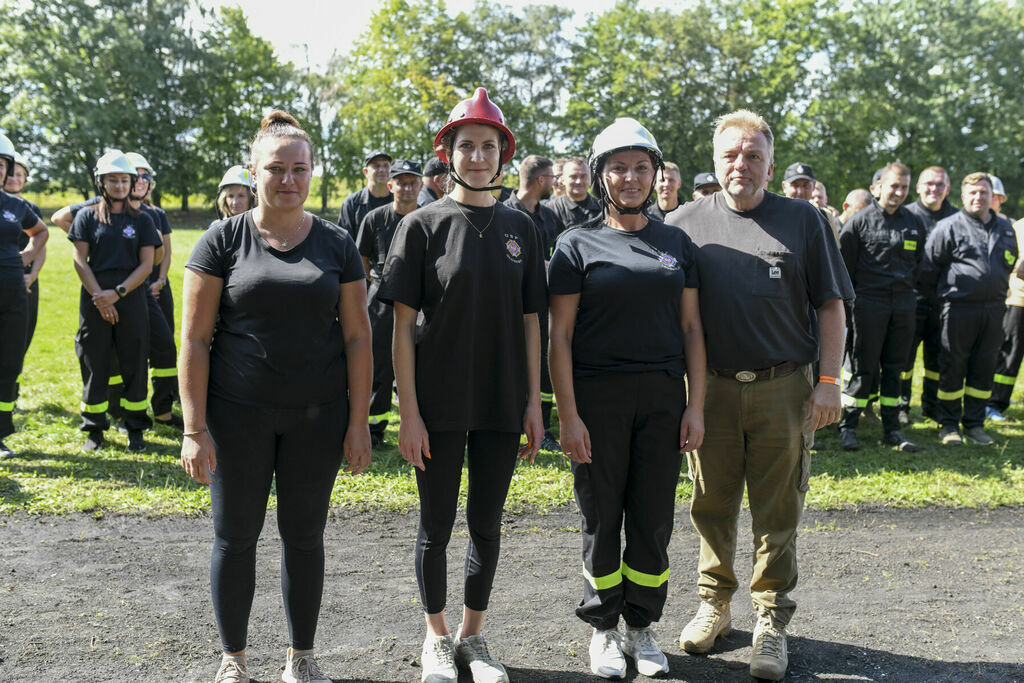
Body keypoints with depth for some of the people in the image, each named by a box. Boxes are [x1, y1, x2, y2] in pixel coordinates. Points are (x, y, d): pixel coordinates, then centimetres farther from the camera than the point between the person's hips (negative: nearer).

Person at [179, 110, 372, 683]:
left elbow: (357, 337, 4)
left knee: (305, 533, 10)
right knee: (236, 534, 6)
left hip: (317, 415, 1)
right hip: (238, 414, -1)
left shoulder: (337, 245, 4)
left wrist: (359, 421, -1)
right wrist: (195, 429, -8)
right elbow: (194, 338, -3)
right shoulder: (224, 240, -1)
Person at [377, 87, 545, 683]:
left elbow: (530, 321, 7)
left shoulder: (520, 228, 5)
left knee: (487, 523, 13)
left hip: (503, 403, 3)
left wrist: (534, 401, 3)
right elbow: (403, 325, -6)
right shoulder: (424, 225, -4)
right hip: (440, 403, -3)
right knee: (437, 525, 9)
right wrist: (409, 411, -11)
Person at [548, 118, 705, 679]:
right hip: (597, 397, -2)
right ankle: (603, 628, 22)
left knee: (654, 517, 7)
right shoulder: (578, 245, 0)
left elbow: (691, 328, 9)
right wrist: (568, 415, -10)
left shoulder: (676, 243, 9)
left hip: (662, 397, 3)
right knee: (602, 517, 6)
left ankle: (641, 625, 24)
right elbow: (559, 336, -4)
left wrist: (696, 406, 2)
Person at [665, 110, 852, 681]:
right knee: (712, 506, 11)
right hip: (712, 390, 1)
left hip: (784, 390, -1)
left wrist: (829, 380, -3)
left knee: (778, 513, 5)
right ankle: (714, 603, 29)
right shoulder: (686, 223, 6)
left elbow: (830, 305, 6)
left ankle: (772, 622, 18)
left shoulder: (803, 220, 5)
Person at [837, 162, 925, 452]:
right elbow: (845, 264, 1)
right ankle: (847, 427, 6)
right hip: (869, 305, -4)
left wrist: (907, 289, 17)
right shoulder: (860, 221, -2)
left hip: (904, 305, 4)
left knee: (894, 368, 9)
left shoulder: (914, 224, 11)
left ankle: (892, 429, 17)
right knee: (863, 368, -3)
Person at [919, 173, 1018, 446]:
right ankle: (948, 424, 11)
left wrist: (997, 290, 18)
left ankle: (974, 423, 19)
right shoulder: (948, 227, -4)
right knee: (953, 367, 0)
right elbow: (928, 267, -2)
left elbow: (1010, 264, 26)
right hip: (959, 308, -5)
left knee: (984, 367, 9)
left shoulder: (1005, 228, 13)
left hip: (993, 308, 5)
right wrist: (944, 294, 5)